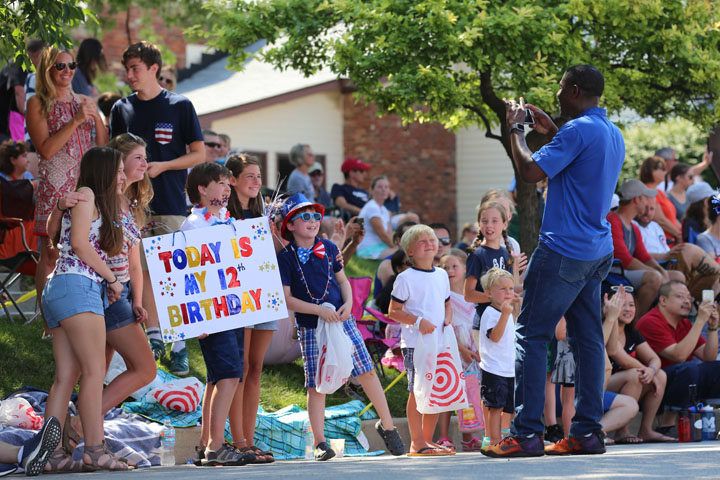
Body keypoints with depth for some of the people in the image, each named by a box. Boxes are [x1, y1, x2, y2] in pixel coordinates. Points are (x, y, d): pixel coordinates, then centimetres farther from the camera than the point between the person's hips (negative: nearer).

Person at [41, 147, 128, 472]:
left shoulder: (101, 205, 28)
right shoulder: (85, 195, 1)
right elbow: (78, 243, -10)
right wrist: (112, 278, -3)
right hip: (76, 286, -9)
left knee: (66, 377, -1)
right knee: (94, 371, -14)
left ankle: (52, 452, -9)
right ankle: (95, 448, -19)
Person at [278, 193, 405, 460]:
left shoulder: (328, 248, 7)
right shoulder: (285, 257, -6)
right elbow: (286, 298, -9)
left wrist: (348, 303, -4)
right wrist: (319, 310, -18)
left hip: (342, 320, 3)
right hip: (310, 327, -3)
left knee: (367, 372, 1)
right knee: (316, 385, -3)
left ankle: (387, 425, 16)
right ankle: (320, 443, 2)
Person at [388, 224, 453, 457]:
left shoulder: (441, 275, 14)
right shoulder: (406, 278, -5)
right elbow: (393, 311, -6)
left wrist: (447, 321, 4)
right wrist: (418, 321, -18)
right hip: (415, 343, -6)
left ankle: (428, 439, 16)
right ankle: (417, 443, -6)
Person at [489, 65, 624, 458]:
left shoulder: (578, 130, -15)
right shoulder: (613, 134, 15)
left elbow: (530, 172, -18)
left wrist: (515, 130, -5)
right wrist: (551, 133, 26)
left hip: (563, 249, -9)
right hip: (598, 252, 9)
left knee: (531, 336, -6)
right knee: (587, 338, 9)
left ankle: (527, 434, -11)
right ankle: (587, 431, 7)